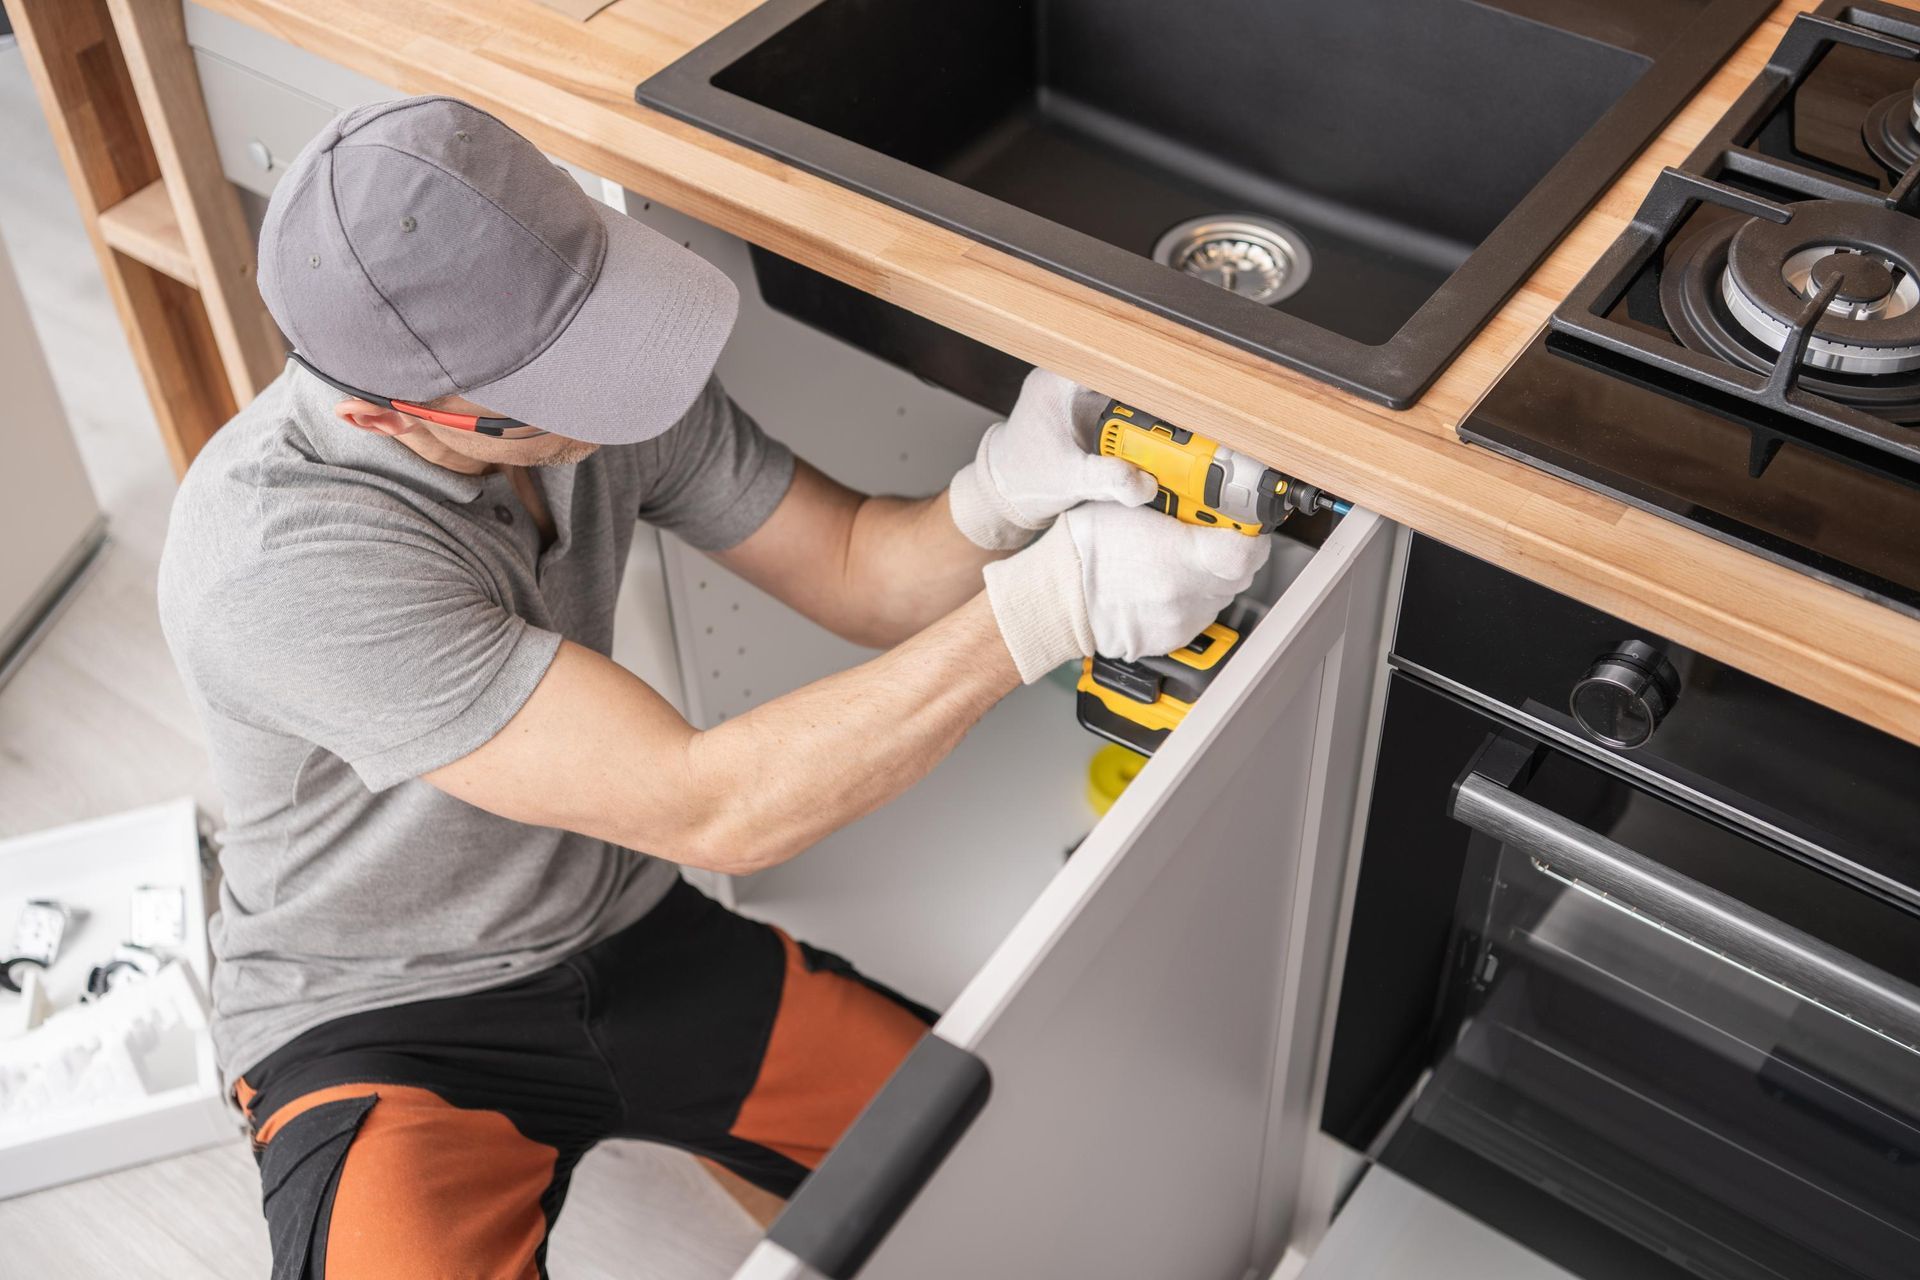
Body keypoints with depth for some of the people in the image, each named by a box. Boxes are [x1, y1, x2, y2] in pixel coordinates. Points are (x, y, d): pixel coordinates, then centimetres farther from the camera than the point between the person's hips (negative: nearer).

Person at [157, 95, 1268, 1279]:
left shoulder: (596, 375, -12)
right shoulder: (276, 556, -33)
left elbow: (857, 572, -4)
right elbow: (709, 811, -34)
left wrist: (997, 498, -28)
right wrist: (1046, 603, -35)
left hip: (628, 937, 6)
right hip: (379, 1032, -5)